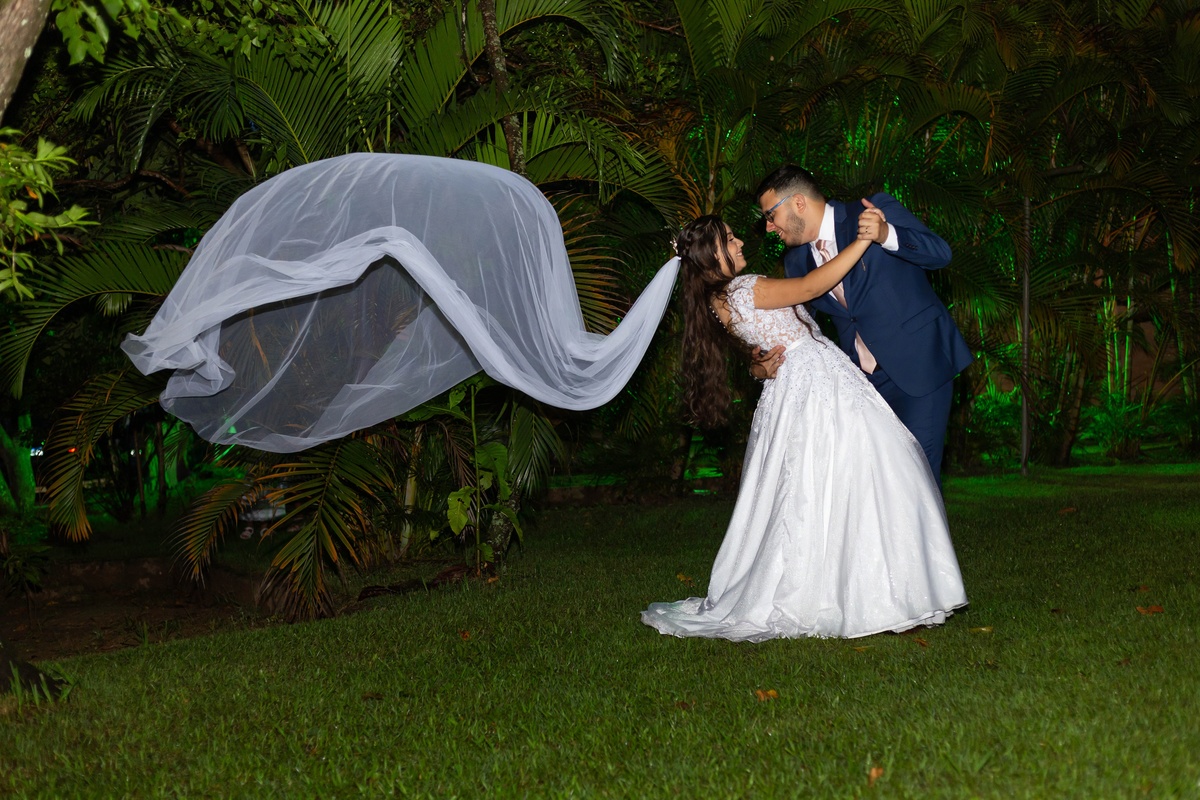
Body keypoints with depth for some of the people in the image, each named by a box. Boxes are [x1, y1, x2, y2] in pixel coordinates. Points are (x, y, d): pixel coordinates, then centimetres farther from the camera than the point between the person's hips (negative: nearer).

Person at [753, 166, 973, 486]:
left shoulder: (876, 211, -9)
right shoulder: (796, 261, 8)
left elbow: (940, 253, -14)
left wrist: (885, 235, -32)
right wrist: (761, 366, -8)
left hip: (919, 366, -5)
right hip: (864, 376, 6)